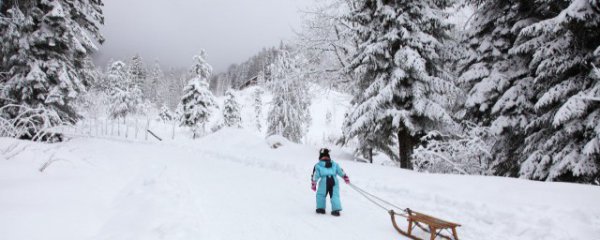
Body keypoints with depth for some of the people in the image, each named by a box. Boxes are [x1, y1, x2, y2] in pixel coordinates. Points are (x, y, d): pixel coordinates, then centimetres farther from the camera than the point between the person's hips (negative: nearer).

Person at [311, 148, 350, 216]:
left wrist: (313, 185, 15)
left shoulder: (318, 165, 15)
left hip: (324, 181, -2)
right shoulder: (334, 164, 23)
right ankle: (336, 209, -4)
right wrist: (346, 178, 34)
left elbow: (315, 176, 11)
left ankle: (321, 208, 14)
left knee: (320, 194, 14)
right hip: (334, 181, 2)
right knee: (335, 195, 5)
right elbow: (341, 172, 24)